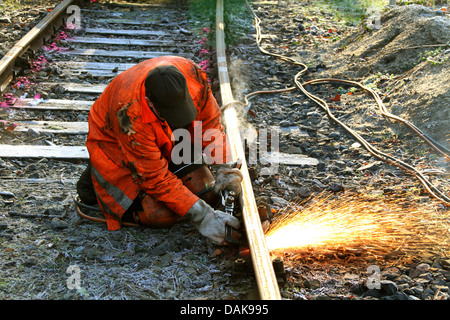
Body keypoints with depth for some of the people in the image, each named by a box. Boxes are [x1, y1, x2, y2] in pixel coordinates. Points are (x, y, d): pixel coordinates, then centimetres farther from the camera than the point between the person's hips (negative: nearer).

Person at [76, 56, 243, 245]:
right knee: (162, 215, -18)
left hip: (163, 138, 5)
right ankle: (99, 175, 4)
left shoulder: (191, 75, -31)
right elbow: (155, 177, -34)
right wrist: (201, 217, -37)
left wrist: (224, 169, -24)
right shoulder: (129, 112, -42)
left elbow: (210, 123, -13)